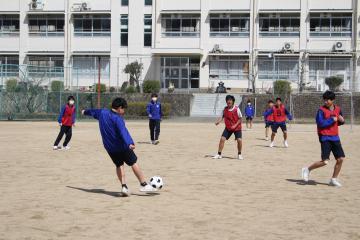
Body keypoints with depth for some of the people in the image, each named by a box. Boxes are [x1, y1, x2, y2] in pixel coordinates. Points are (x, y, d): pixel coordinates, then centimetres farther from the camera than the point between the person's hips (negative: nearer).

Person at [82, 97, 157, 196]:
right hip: (121, 147, -7)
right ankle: (144, 185, 6)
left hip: (109, 148, 7)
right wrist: (129, 143, -48)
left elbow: (94, 111, 27)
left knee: (119, 165, 15)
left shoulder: (102, 113, 4)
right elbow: (123, 131, -34)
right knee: (134, 163, 3)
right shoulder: (117, 118, -18)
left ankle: (124, 186, 2)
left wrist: (85, 112, 49)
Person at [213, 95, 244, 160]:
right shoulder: (225, 109, -3)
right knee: (222, 139, -7)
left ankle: (239, 154, 6)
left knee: (239, 140, -16)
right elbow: (222, 116, 2)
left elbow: (240, 119, -9)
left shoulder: (236, 109, -14)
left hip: (237, 128, -3)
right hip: (228, 128, 3)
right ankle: (219, 154, 4)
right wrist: (218, 121, -18)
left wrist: (235, 125, -21)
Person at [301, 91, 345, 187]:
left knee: (341, 159, 2)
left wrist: (342, 121, -1)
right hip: (325, 138, -6)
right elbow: (320, 123, -21)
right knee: (325, 161, -12)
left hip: (335, 137, 6)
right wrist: (332, 119, -18)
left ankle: (334, 179, 17)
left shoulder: (338, 109, 7)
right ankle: (307, 170, 9)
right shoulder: (321, 110, -11)